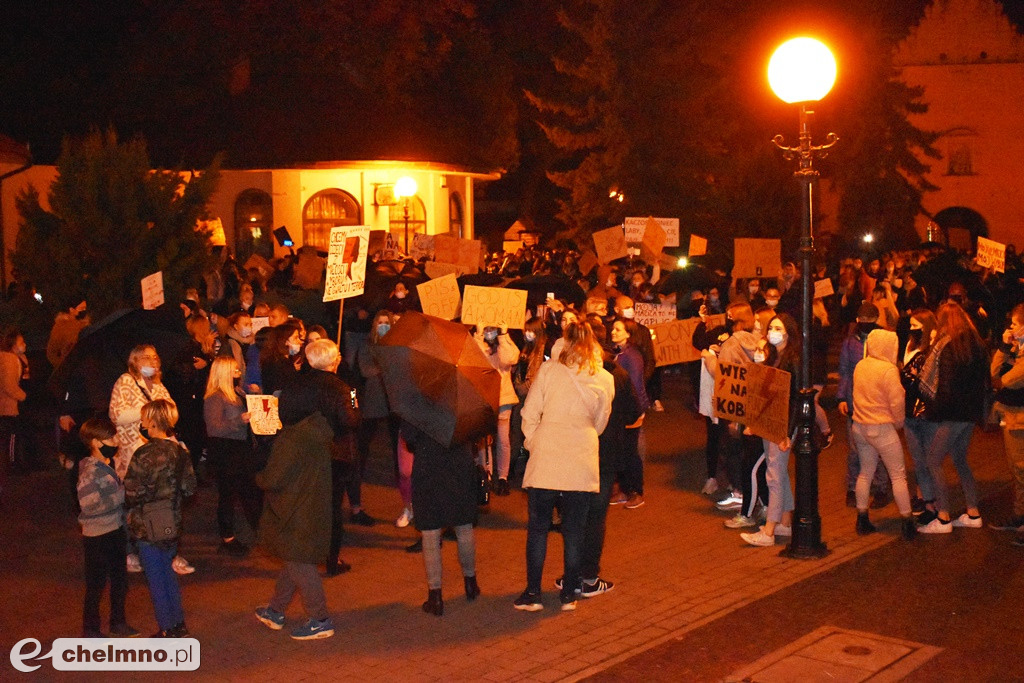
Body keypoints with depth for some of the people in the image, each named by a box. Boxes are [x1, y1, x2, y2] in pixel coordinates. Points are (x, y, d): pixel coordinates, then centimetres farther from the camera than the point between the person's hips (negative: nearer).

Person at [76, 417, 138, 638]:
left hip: (116, 532, 8)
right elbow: (90, 504, -28)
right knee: (96, 585, 5)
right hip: (98, 537, -8)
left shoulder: (110, 465, 7)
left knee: (120, 580, 18)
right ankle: (90, 630, 19)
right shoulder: (89, 472, -19)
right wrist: (122, 494, -26)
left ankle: (118, 623, 33)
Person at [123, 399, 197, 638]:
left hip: (150, 528, -6)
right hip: (173, 526, 6)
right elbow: (190, 488, 5)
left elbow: (132, 495, -20)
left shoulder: (144, 455, -21)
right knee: (167, 574, 22)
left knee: (156, 580, 7)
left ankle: (167, 630, 16)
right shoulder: (180, 451, -1)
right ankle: (179, 625, 29)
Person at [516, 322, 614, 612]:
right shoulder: (605, 379, 4)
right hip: (582, 464, 2)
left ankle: (532, 593, 9)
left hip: (545, 460, -1)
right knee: (574, 530, 11)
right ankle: (569, 594, 17)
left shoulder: (548, 371, -1)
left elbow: (529, 415, 0)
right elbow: (600, 424, 13)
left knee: (538, 528, 8)